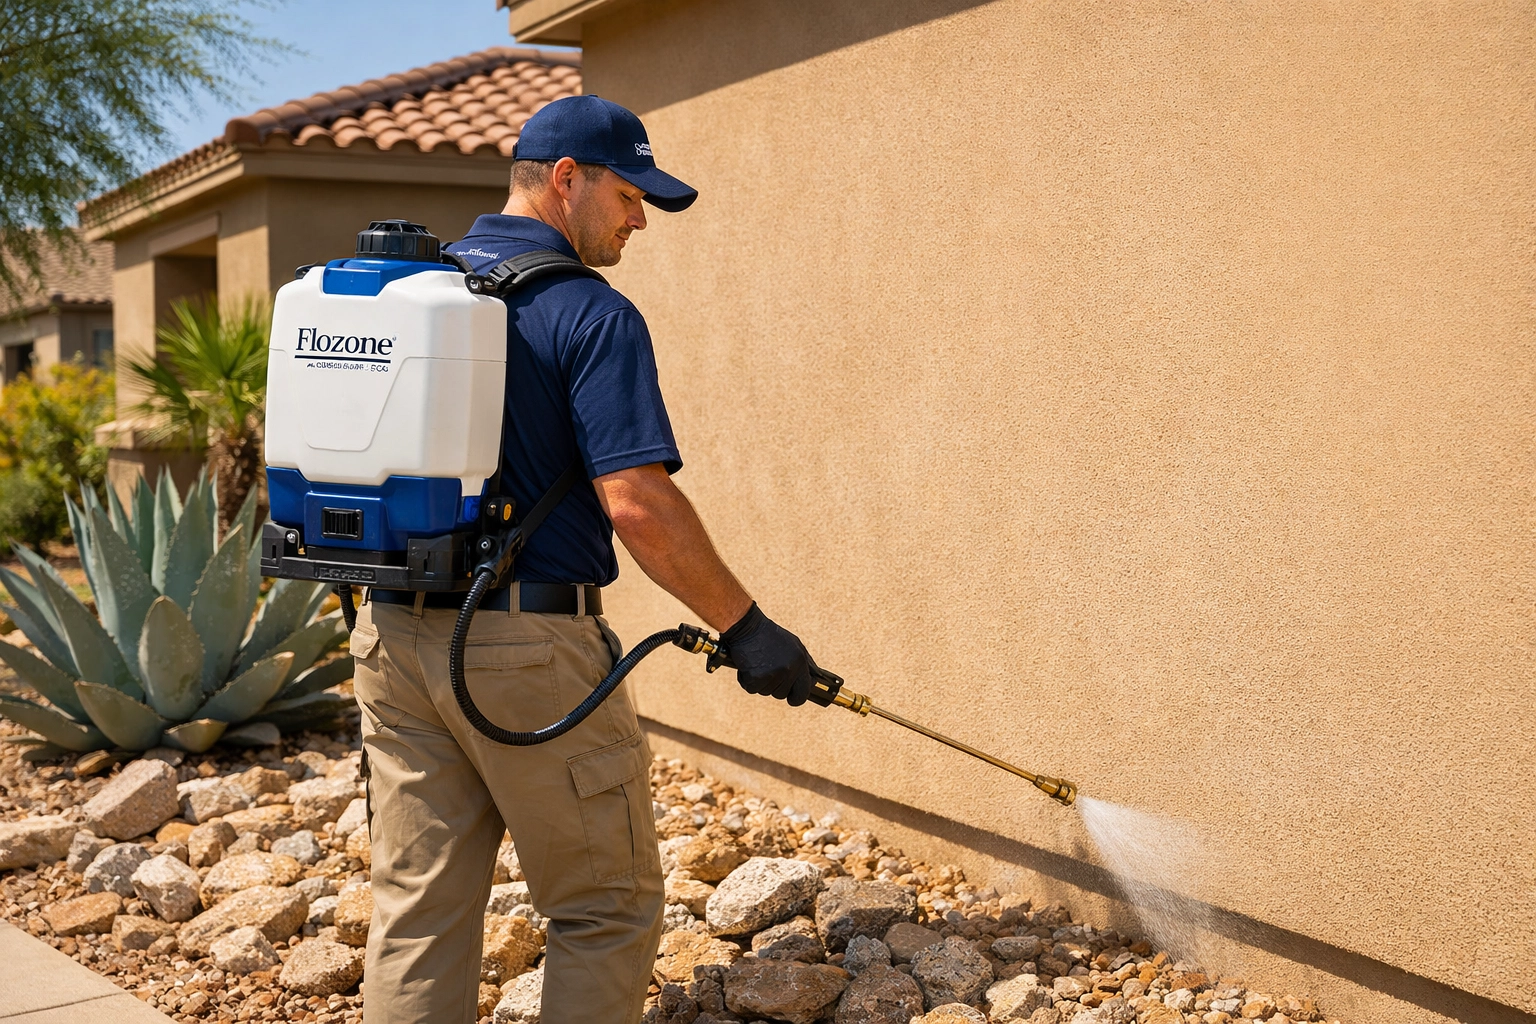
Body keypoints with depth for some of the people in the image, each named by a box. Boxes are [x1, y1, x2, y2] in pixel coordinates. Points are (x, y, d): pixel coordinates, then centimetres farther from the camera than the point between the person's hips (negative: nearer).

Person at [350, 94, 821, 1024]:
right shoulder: (592, 316, -11)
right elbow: (638, 503, -20)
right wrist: (745, 627, -12)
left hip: (392, 635, 7)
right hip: (530, 645, -7)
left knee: (417, 910, 13)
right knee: (608, 912, 9)